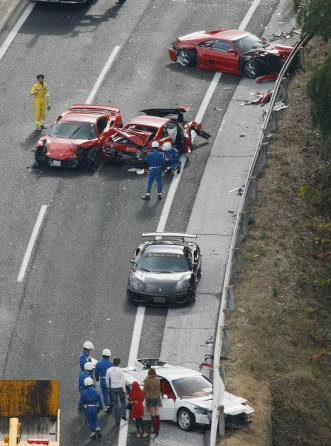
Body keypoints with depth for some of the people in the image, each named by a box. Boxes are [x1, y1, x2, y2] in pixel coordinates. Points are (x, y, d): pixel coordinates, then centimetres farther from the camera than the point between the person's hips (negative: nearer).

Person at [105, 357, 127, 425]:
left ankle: (117, 420, 9)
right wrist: (124, 390, -6)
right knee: (123, 401, 20)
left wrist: (108, 386, 24)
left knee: (115, 404, 8)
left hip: (113, 388, 2)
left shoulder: (109, 370, -4)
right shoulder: (120, 370, -12)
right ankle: (123, 415, 5)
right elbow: (123, 380, -12)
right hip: (120, 388, -2)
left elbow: (107, 380, 6)